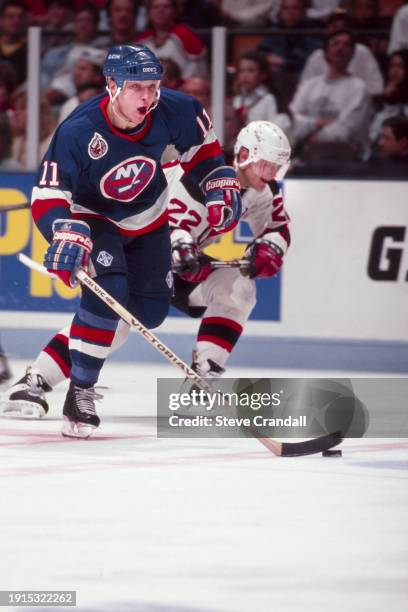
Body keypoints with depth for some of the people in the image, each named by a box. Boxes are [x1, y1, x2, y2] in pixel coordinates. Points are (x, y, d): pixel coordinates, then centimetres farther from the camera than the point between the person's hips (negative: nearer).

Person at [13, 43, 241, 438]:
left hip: (148, 217, 5)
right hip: (92, 216, -5)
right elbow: (47, 196, -34)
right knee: (109, 291, -29)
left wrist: (220, 185, -6)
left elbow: (200, 142, 0)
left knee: (151, 311, 6)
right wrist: (66, 235, -51)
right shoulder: (78, 132, -35)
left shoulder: (173, 112, -24)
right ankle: (80, 391, -19)